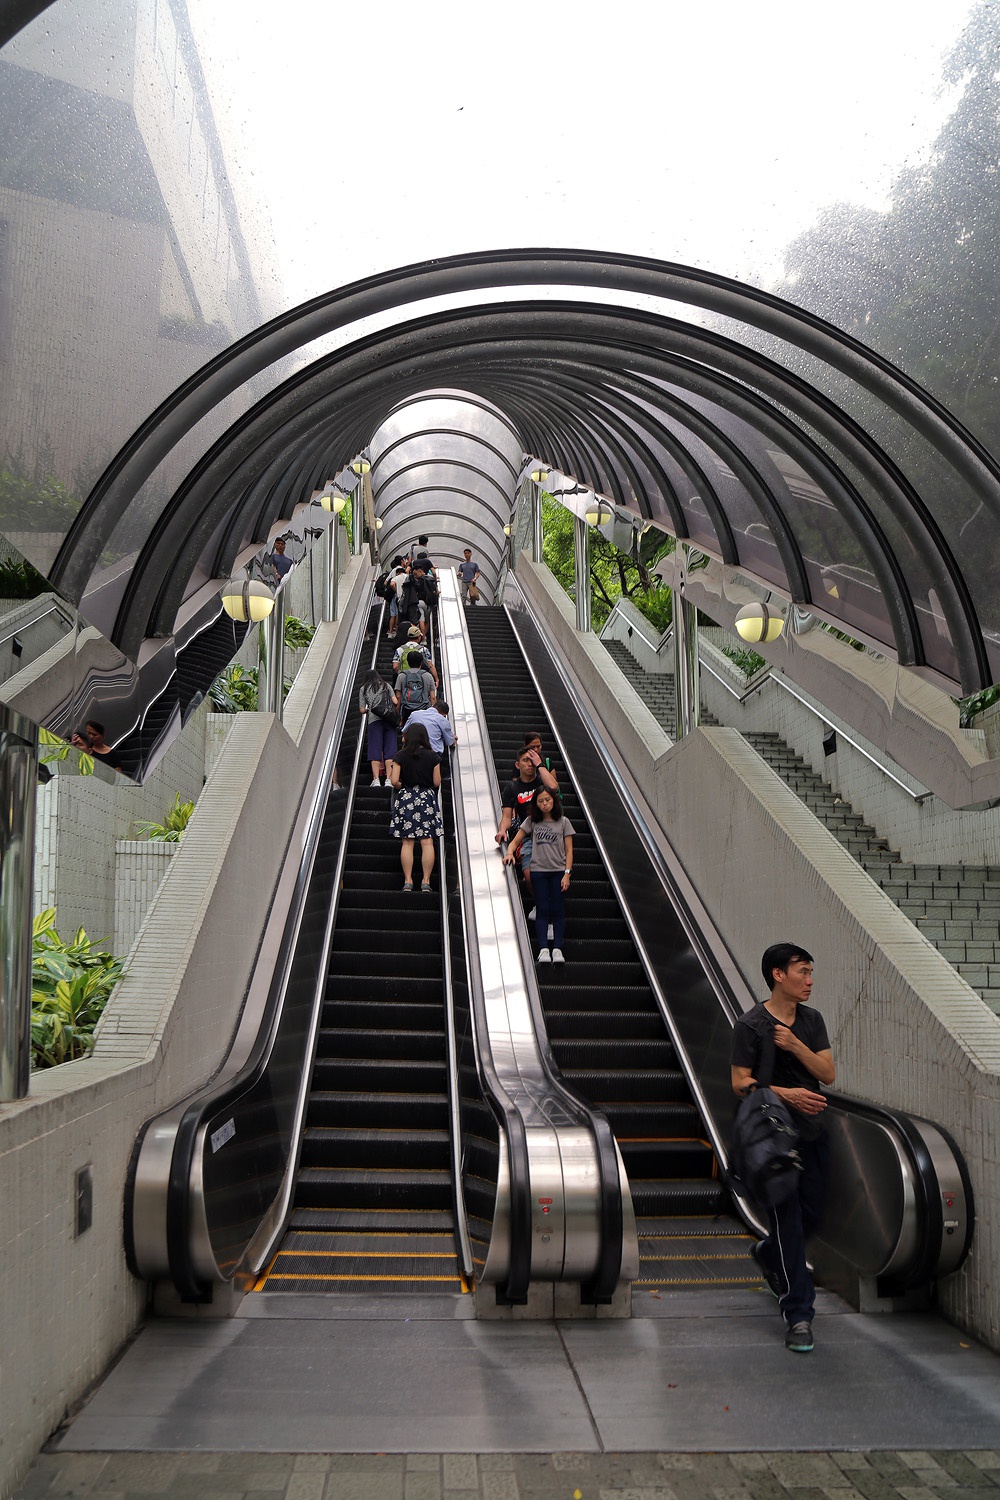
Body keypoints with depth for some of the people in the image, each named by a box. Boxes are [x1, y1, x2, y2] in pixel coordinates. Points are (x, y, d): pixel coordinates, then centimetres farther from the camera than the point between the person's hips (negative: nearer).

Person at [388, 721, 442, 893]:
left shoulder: (401, 756, -4)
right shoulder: (432, 756, -1)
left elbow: (394, 781, -8)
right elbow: (437, 782, 0)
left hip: (406, 798, 0)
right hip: (427, 798, 0)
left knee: (407, 842, 3)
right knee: (427, 842, 0)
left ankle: (408, 880, 2)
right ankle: (426, 880, -1)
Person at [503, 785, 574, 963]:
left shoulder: (563, 822, 5)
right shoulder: (532, 821, 7)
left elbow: (569, 850, 3)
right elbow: (515, 840, 7)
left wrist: (567, 873, -6)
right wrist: (510, 851, -15)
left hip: (558, 871, -1)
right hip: (538, 870, 1)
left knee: (558, 910, -3)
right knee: (542, 910, -3)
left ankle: (557, 948, -4)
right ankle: (543, 949, -8)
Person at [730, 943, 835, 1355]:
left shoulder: (812, 1020, 10)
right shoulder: (750, 1025, -8)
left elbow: (829, 1074, 2)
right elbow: (740, 1083, -11)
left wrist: (795, 1046, -14)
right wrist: (786, 1094, -23)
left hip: (812, 1134, 6)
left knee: (812, 1217, 14)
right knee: (788, 1223, -5)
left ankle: (766, 1254, 43)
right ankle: (798, 1314, 4)